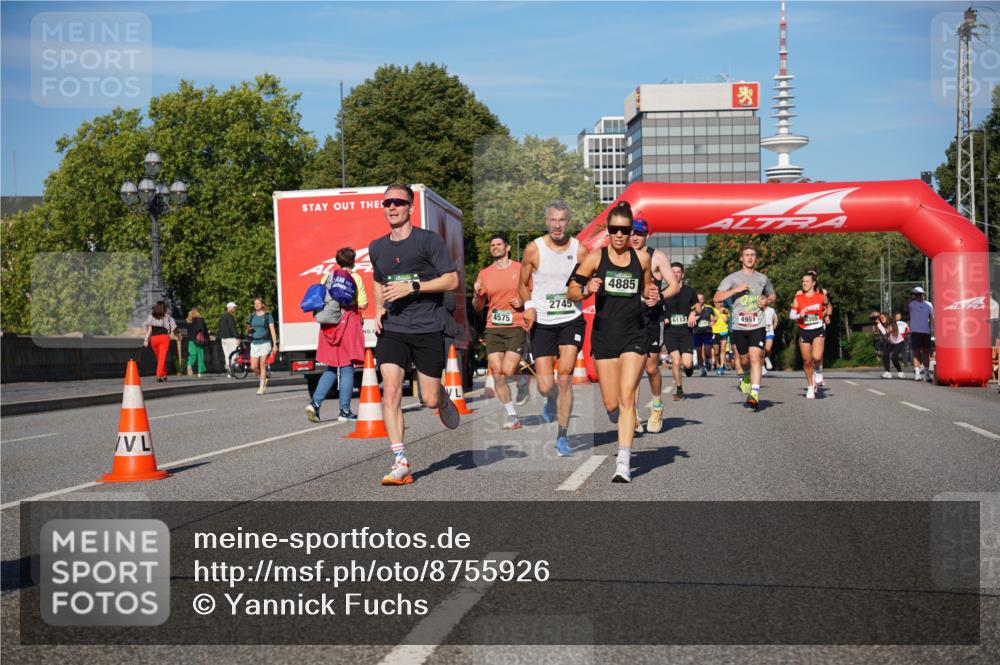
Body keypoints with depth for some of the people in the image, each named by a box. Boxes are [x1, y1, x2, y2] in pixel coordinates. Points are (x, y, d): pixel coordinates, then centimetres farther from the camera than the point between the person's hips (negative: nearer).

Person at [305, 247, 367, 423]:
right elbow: (363, 304, -7)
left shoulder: (327, 276, 9)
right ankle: (344, 411, 0)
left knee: (332, 368, 13)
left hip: (329, 325, 4)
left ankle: (315, 402, -3)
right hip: (349, 322, -4)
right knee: (347, 367, 0)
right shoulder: (355, 277, -2)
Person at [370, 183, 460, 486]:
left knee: (429, 400, 1)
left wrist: (412, 287, -16)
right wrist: (379, 308, 11)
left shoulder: (429, 240, -5)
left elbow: (452, 280, -8)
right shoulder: (377, 248, 11)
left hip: (428, 328, -3)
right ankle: (400, 462, -14)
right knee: (390, 389, -16)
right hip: (391, 329, 3)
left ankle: (444, 398, 41)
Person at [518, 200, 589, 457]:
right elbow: (522, 284, 8)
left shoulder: (580, 250, -1)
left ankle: (562, 436, -1)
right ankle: (551, 402, 36)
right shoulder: (533, 249, -2)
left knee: (565, 377, -13)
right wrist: (529, 306, -9)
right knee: (545, 386, -3)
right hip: (542, 323, 0)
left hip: (572, 320, 0)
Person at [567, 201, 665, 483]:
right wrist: (586, 291, -20)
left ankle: (623, 462, -16)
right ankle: (624, 429, 39)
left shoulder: (642, 258, 6)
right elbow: (571, 293, 1)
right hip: (604, 336, 0)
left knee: (627, 398, -14)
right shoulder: (595, 257, 0)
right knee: (611, 404, 3)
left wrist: (652, 297, 0)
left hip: (634, 336, 0)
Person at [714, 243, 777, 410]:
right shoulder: (732, 278, 3)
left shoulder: (763, 278, 12)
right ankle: (746, 377, 45)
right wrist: (736, 290, -16)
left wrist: (767, 301, 4)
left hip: (757, 326, 0)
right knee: (744, 360, 12)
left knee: (756, 358, -16)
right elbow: (717, 297, -5)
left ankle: (754, 393, -22)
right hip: (739, 326, 0)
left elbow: (772, 296, 28)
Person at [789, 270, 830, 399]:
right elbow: (791, 315, -2)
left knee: (817, 357, -21)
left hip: (818, 331, -1)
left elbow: (827, 305, 20)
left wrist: (825, 315, 14)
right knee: (807, 361, 6)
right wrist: (799, 315, -19)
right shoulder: (798, 298, -2)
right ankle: (810, 387, 23)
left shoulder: (821, 297, -2)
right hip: (804, 332, 1)